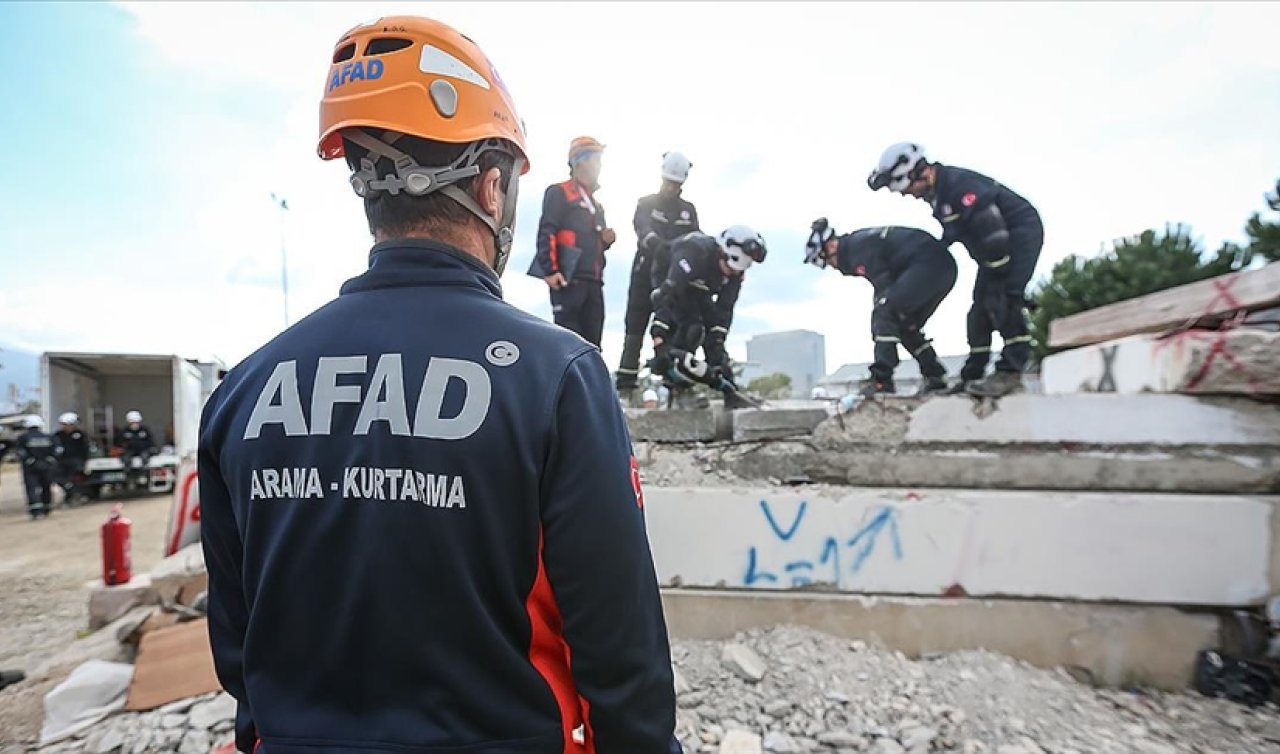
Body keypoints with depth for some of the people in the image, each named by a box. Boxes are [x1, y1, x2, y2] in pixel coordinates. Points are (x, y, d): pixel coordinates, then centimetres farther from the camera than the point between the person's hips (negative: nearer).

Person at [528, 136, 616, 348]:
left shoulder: (596, 203, 25)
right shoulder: (559, 193, 0)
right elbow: (546, 233, -11)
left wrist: (607, 239, 10)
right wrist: (550, 270, -19)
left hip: (593, 282, 8)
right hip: (568, 279, -8)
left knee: (592, 342, 9)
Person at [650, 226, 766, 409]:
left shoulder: (735, 271, -21)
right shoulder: (694, 255, -42)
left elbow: (725, 308, -15)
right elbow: (666, 295, -49)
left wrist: (718, 341, -23)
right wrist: (659, 343, -55)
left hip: (700, 295, 6)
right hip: (673, 292, -6)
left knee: (714, 339, -8)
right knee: (693, 329, -29)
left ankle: (730, 392, -1)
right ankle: (678, 387, -19)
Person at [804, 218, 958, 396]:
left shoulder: (858, 245, -11)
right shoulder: (860, 242, 20)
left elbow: (884, 287, -15)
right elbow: (885, 287, 19)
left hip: (928, 263, -10)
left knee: (884, 311, -19)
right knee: (905, 327, 16)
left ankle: (881, 380, -23)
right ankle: (935, 378, 21)